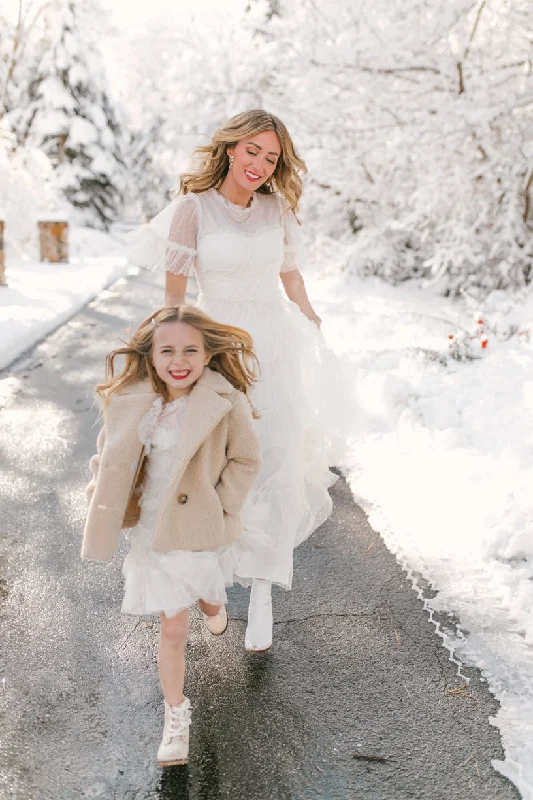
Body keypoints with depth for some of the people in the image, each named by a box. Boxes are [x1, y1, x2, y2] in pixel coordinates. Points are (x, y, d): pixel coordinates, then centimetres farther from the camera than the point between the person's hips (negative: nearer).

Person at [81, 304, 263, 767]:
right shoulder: (133, 403, -10)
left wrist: (221, 509, -13)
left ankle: (214, 608, 65)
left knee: (208, 600, 26)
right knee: (174, 627, 9)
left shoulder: (226, 403, -21)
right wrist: (106, 515, -2)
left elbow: (246, 460, -10)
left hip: (205, 529, -1)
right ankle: (176, 714, 28)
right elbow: (113, 460, 3)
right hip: (156, 528, 1)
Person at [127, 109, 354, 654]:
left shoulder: (276, 208, 4)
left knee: (278, 463, -7)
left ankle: (262, 593, 1)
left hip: (276, 345, 2)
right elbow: (174, 290, -6)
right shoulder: (193, 207, -7)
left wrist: (315, 336, 19)